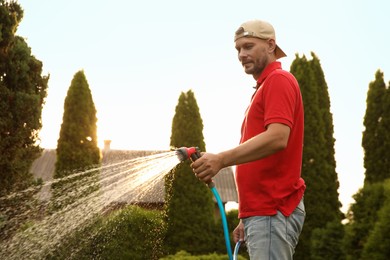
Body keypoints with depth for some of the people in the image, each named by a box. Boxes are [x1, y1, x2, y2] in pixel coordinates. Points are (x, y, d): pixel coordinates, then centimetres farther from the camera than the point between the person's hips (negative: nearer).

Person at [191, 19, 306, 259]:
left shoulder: (279, 80, -7)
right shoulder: (265, 87, 23)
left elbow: (277, 137, -24)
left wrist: (222, 159, -32)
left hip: (272, 213, -10)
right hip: (263, 212, 10)